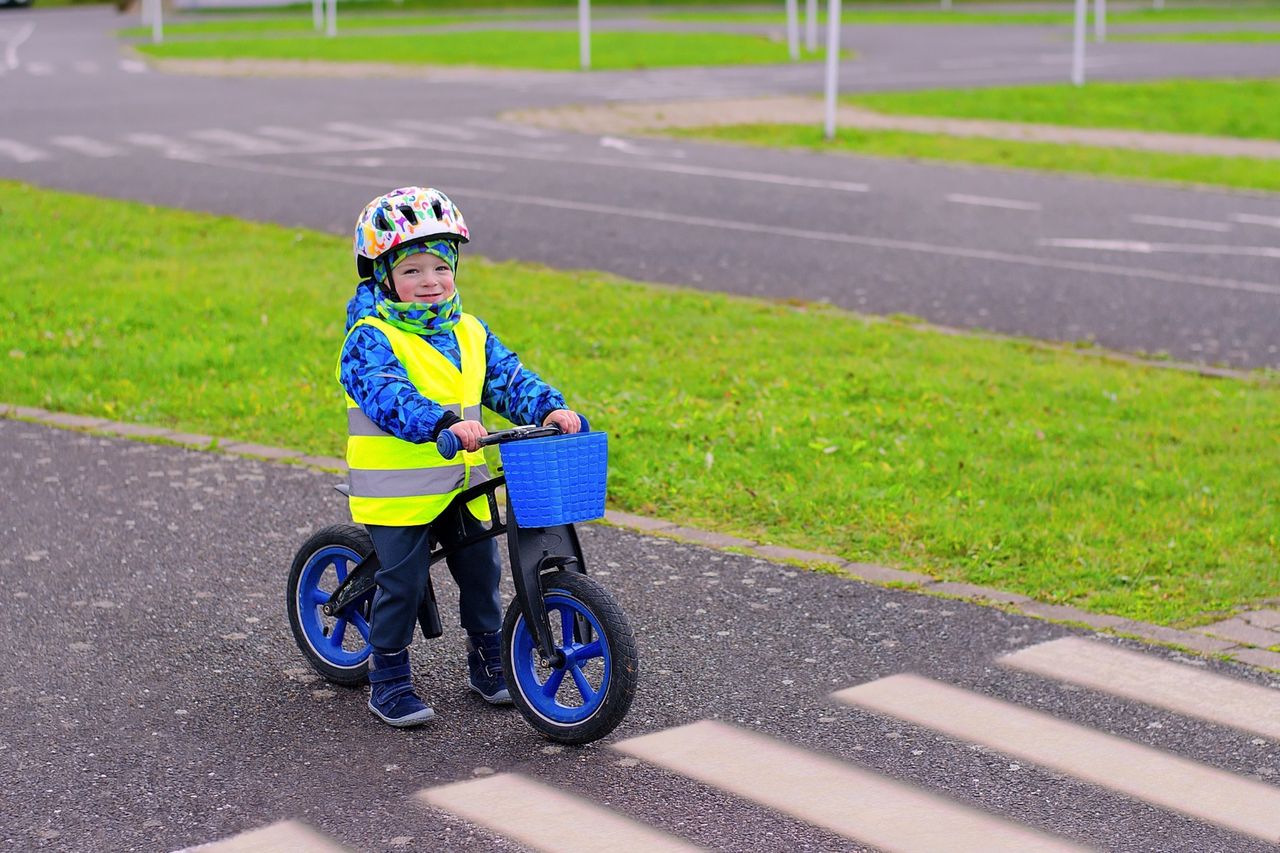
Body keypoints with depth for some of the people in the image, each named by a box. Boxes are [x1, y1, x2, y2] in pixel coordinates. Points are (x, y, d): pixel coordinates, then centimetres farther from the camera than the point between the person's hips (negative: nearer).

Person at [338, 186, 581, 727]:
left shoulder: (470, 334, 11)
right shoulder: (371, 338, -11)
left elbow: (507, 378, 6)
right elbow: (387, 394, -26)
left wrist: (549, 407, -14)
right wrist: (444, 424, -41)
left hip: (463, 484, 6)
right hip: (398, 490, -6)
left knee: (481, 570, 10)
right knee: (402, 582, -3)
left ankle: (487, 661, 29)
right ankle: (388, 681, 12)